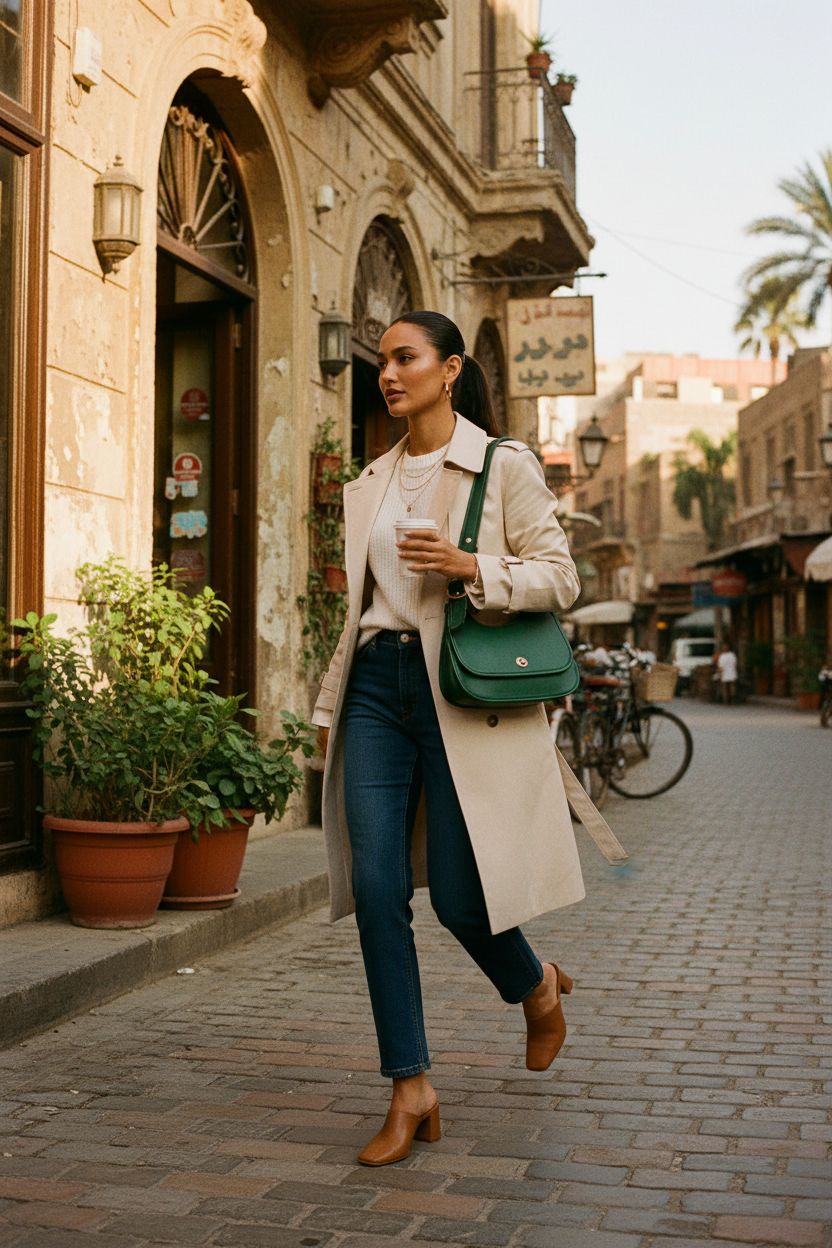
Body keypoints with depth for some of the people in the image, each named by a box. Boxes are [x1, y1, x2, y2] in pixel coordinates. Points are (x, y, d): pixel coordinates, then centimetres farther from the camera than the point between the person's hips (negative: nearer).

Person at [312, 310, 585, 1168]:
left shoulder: (503, 466, -1)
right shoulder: (370, 483, 15)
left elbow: (559, 578, -4)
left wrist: (472, 569, -19)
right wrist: (329, 707, 18)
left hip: (462, 690, -5)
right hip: (378, 685, 5)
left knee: (458, 895, -2)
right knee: (375, 887, -4)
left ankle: (538, 989, 33)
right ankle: (410, 1091, 6)